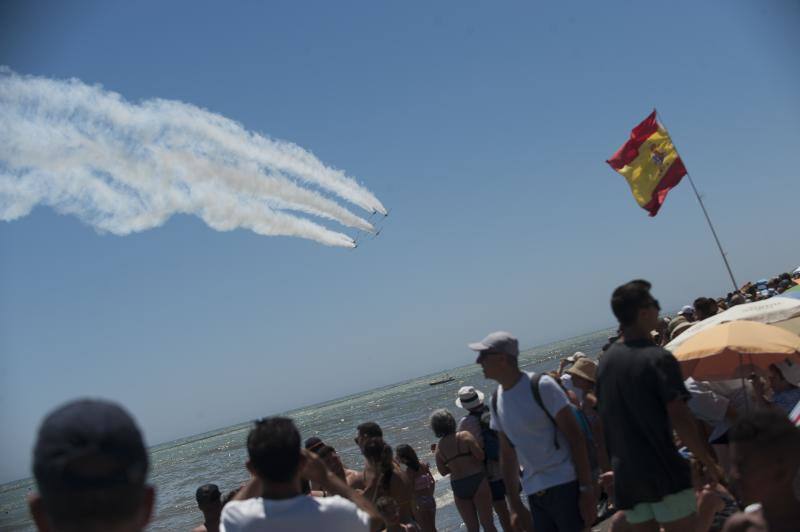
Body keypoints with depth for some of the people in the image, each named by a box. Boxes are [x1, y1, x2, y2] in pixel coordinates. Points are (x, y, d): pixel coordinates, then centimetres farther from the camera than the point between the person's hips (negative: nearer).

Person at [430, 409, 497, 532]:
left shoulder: (439, 447, 2)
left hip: (458, 486, 3)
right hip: (477, 480, -3)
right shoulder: (465, 436, -8)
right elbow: (480, 456, -13)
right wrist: (470, 460, 8)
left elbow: (443, 471, 6)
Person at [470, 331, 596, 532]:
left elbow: (576, 437, -11)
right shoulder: (496, 400, 7)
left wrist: (586, 489, -14)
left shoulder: (541, 386, -11)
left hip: (566, 486, -6)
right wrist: (515, 505, 13)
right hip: (534, 493, 6)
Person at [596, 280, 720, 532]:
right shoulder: (658, 358, -15)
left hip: (625, 473, 7)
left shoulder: (606, 361, 7)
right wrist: (710, 464, -9)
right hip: (663, 473, -6)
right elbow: (680, 419, -19)